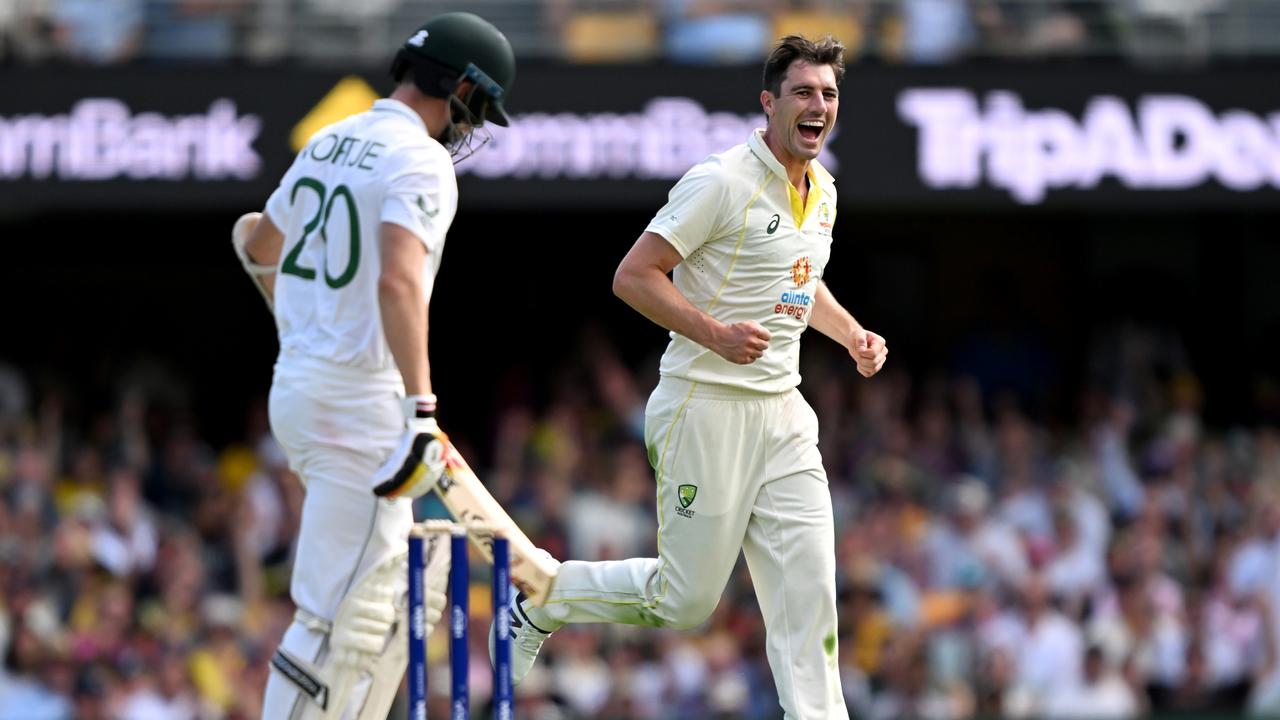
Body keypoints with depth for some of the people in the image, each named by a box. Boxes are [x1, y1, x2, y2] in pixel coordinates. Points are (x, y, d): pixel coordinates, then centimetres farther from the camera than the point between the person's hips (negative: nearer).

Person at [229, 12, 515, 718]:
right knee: (341, 613, -7)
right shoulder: (420, 161, -13)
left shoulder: (328, 144, 13)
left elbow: (260, 245, 30)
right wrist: (422, 412, -32)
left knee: (413, 579, 21)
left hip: (296, 386, 9)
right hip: (360, 400, -9)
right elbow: (398, 282, -28)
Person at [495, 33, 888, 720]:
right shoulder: (721, 181, -15)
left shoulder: (821, 191, 12)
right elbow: (633, 276, -15)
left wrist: (854, 335, 13)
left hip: (782, 413, 7)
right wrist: (716, 334, -25)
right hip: (706, 408, -7)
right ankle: (540, 601, 22)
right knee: (686, 597, -1)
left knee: (808, 587, -3)